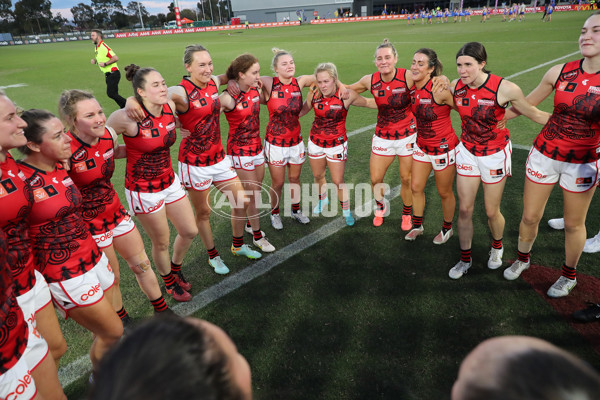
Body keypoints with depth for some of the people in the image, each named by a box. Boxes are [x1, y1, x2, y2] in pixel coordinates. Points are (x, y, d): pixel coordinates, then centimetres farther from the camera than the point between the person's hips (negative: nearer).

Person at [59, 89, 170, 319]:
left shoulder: (108, 135, -9)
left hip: (115, 212, 6)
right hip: (90, 223, -6)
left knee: (141, 264, 16)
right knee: (111, 279, 12)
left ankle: (162, 312, 36)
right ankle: (123, 323, 39)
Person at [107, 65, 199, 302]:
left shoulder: (170, 107, -7)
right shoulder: (127, 118, -24)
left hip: (169, 182, 6)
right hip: (143, 191, -6)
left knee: (190, 232, 14)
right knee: (161, 243, 11)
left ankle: (175, 269, 45)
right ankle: (169, 283, 41)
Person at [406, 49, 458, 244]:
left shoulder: (439, 90, -25)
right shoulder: (412, 88, -5)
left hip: (444, 148, -6)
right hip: (422, 146, 6)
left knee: (444, 193, 12)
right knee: (415, 187, 13)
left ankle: (447, 228, 36)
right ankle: (417, 226, 35)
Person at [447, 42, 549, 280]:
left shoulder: (504, 88, -20)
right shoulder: (455, 88, -9)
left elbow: (533, 113, -8)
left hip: (495, 154, -3)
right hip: (467, 152, 3)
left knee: (492, 212, 7)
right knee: (464, 209, 4)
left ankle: (497, 246, 41)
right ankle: (465, 259, 23)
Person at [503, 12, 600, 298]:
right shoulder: (560, 72, -5)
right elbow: (527, 103, 9)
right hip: (544, 154, 2)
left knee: (574, 224, 13)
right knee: (529, 216, 11)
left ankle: (569, 276, 37)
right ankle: (522, 259, 38)